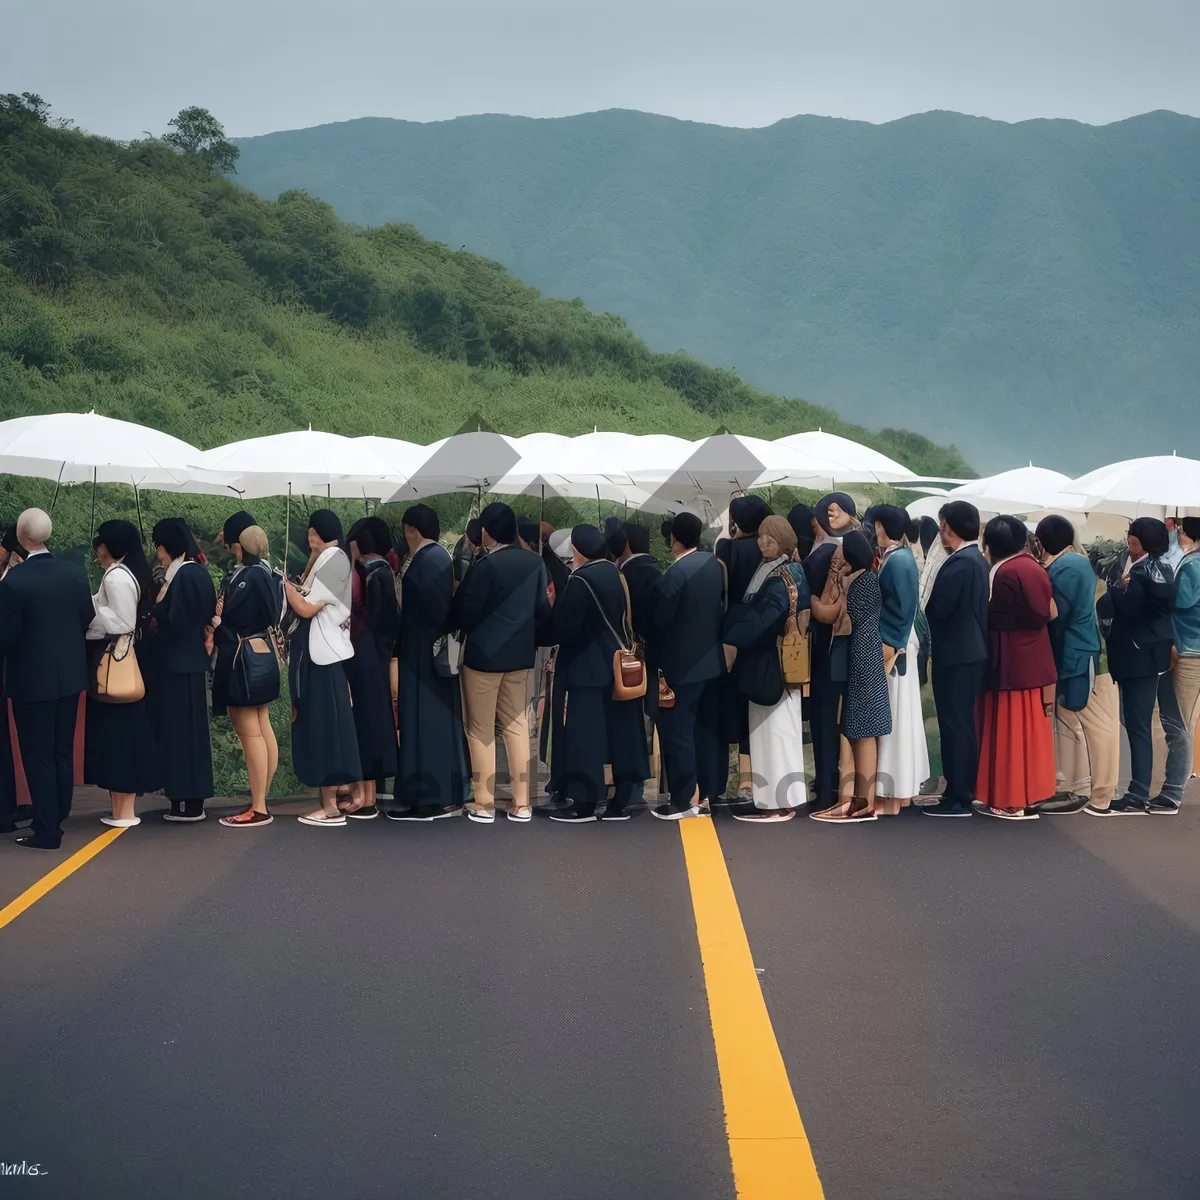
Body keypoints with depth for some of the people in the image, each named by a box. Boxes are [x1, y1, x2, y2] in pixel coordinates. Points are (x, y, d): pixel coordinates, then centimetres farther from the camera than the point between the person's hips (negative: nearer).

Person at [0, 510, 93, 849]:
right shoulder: (74, 573, -7)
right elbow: (87, 619, 1)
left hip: (32, 680, -5)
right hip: (70, 674, 5)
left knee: (37, 756, 4)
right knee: (63, 751, 18)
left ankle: (46, 831, 6)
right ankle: (58, 816, 30)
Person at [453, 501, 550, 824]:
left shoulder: (486, 565, -17)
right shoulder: (534, 562, 1)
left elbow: (465, 614, -16)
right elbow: (542, 610, 6)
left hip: (484, 655, -6)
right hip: (521, 655, 6)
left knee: (481, 730, 5)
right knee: (517, 726, 12)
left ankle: (484, 804, 7)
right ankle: (521, 803, 11)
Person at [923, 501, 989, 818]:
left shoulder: (958, 563, -18)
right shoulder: (977, 559, 12)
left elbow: (937, 608, -22)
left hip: (955, 655, -10)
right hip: (972, 652, 10)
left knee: (955, 725, -5)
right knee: (964, 725, 15)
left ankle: (957, 798, -2)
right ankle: (964, 791, 21)